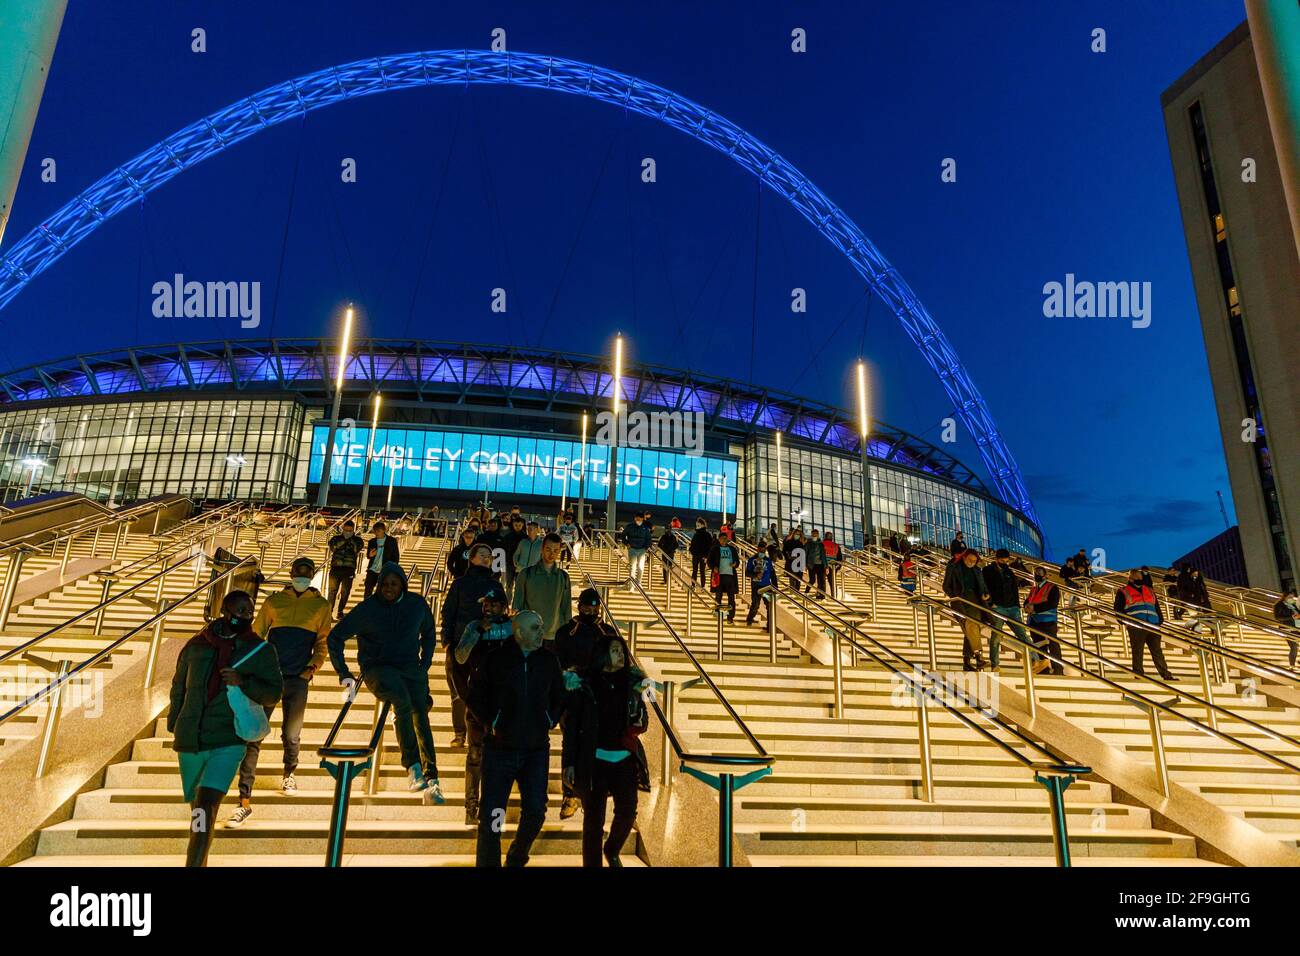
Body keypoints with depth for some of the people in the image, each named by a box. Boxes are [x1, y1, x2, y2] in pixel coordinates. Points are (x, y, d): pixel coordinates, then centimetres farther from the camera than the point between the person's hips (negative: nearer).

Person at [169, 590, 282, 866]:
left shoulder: (261, 650, -2)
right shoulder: (196, 645, 4)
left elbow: (273, 694, -5)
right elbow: (179, 686, 17)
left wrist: (244, 682, -21)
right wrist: (175, 725, 18)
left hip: (228, 742, -3)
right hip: (189, 739, 3)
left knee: (206, 805, -18)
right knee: (197, 807, 17)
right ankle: (200, 861, 38)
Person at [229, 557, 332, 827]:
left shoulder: (321, 606, 8)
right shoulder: (274, 601, 10)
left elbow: (323, 642, 11)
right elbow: (256, 634, 12)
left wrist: (313, 666, -4)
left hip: (297, 678, 0)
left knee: (291, 734, 9)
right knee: (253, 736, -7)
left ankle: (289, 774, 40)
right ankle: (245, 802, -4)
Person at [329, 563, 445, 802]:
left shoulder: (418, 604, 5)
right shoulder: (367, 609, -4)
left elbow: (429, 633, 23)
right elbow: (335, 637, 5)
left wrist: (425, 664, 14)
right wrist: (344, 675, 3)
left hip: (410, 667, 3)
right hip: (377, 668, -3)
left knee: (420, 715, -16)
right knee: (402, 703, -32)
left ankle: (431, 779, -13)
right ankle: (412, 766, -29)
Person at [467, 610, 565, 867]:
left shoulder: (549, 660, 2)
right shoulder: (496, 659, -7)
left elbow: (559, 696, 17)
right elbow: (474, 695, 3)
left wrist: (550, 720, 6)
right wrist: (489, 722, -3)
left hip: (536, 750, 3)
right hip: (500, 748, -2)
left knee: (535, 812, 1)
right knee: (491, 815, 0)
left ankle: (516, 858, 27)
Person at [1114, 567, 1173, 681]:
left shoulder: (1150, 591, 25)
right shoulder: (1123, 592, 9)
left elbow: (1157, 608, 25)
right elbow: (1118, 610, 5)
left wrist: (1160, 622, 13)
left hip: (1153, 627, 4)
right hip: (1136, 628, -4)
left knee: (1157, 652, 5)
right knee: (1137, 653, -4)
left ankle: (1167, 676, 7)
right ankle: (1139, 675, 0)